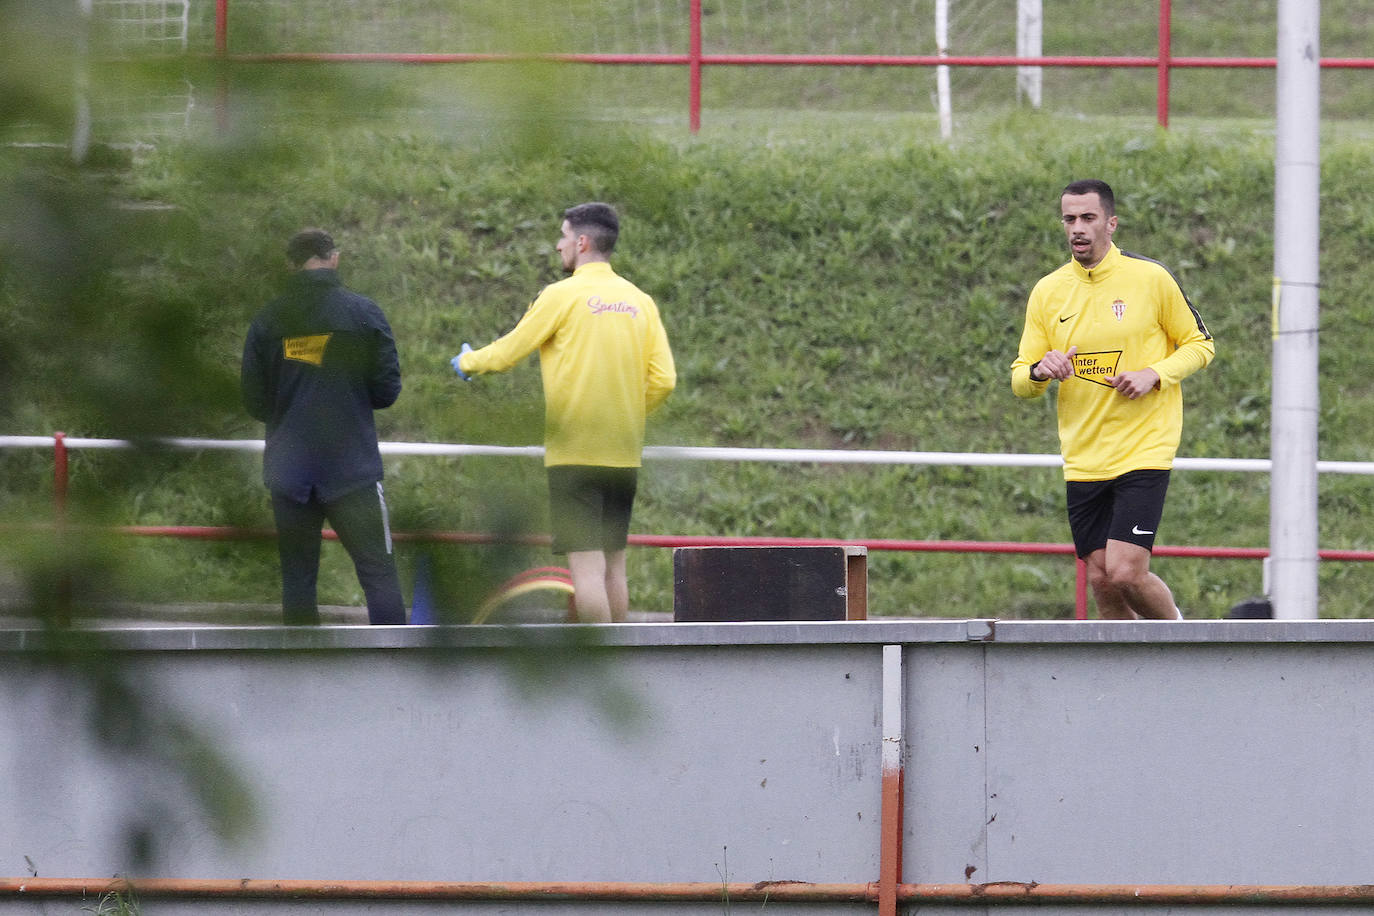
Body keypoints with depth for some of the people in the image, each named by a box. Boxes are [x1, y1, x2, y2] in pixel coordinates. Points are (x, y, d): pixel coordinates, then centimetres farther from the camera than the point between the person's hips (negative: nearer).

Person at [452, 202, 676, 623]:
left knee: (586, 564, -8)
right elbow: (663, 380, 4)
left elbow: (508, 352, 0)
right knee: (613, 564, 12)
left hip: (575, 451, -6)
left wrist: (468, 363, 20)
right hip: (625, 456, 6)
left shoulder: (562, 296, -8)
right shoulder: (639, 301, 8)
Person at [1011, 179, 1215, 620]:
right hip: (1082, 462, 4)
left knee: (1126, 574, -14)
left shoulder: (1151, 278, -4)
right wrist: (1040, 371, -16)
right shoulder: (1047, 292, 6)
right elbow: (1020, 381, 8)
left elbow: (1200, 345, 6)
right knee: (1100, 579, 2)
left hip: (1144, 450, -4)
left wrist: (1153, 375, -12)